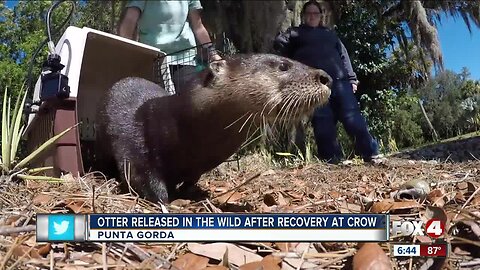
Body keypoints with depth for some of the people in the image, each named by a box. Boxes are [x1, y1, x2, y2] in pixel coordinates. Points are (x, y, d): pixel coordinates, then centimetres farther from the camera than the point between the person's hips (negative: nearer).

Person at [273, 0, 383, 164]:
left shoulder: (330, 33, 30)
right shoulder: (296, 33, 21)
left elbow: (343, 56, 23)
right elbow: (279, 43, 4)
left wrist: (351, 78, 12)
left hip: (339, 79, 2)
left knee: (353, 117, -8)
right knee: (323, 121, -11)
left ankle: (371, 154, -8)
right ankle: (332, 160, -10)